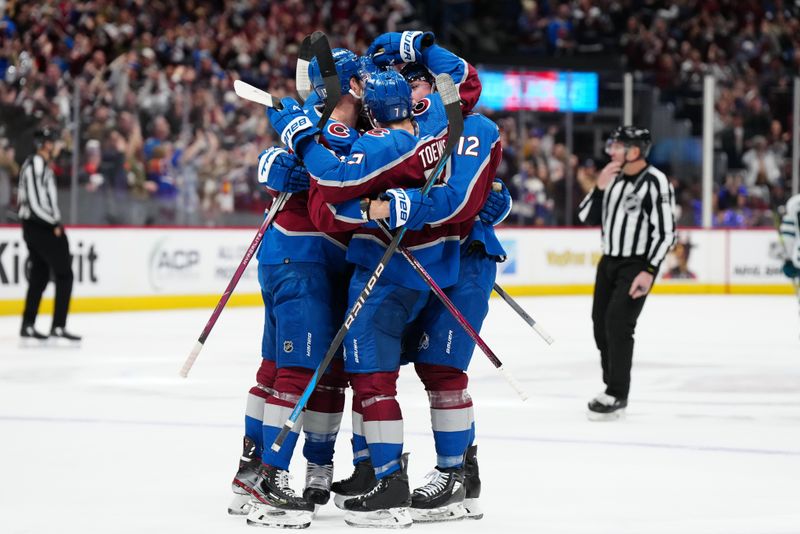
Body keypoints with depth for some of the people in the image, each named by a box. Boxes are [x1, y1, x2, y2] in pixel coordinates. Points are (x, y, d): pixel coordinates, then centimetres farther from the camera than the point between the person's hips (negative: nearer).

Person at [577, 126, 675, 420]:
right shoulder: (614, 179, 9)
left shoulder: (656, 183, -15)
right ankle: (612, 386, 24)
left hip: (638, 265, -8)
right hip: (609, 262, 8)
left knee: (618, 323, -16)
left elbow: (666, 232, -18)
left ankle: (617, 396, -9)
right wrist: (600, 187, -8)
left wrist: (649, 271, -23)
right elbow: (587, 217, 8)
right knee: (601, 323, 10)